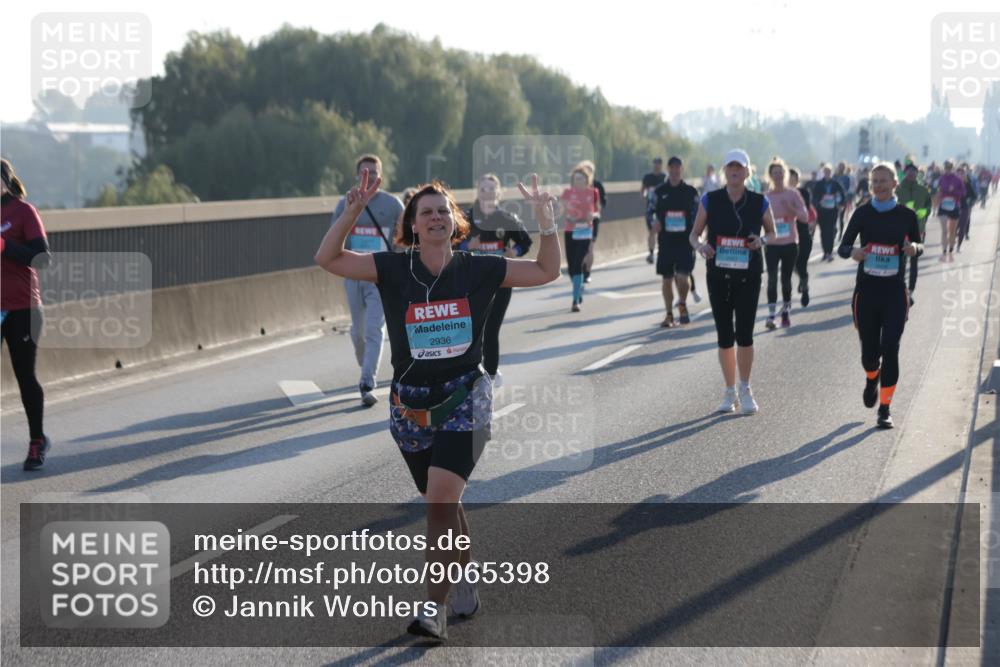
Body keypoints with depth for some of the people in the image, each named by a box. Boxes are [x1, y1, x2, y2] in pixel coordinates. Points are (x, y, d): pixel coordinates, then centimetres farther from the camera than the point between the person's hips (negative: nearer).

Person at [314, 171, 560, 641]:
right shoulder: (393, 270, -3)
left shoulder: (478, 270, -2)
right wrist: (353, 212, -19)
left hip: (465, 400, -2)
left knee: (441, 498, -18)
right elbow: (327, 259, -9)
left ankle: (435, 607, -14)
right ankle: (466, 579, 37)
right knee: (442, 503, 14)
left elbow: (546, 271, 7)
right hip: (410, 404, 2)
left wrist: (546, 222, -7)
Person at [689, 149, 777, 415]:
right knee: (724, 336, 6)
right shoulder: (710, 200, -1)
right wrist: (701, 246, -19)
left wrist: (762, 240, -12)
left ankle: (745, 390, 9)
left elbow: (772, 233, 11)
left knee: (744, 335, -8)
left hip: (748, 276, -1)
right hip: (718, 276, 1)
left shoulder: (759, 202, -1)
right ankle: (730, 392, 20)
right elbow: (694, 235, 4)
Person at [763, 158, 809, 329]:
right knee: (772, 278, -12)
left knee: (786, 279, 8)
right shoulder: (765, 196, 1)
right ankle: (771, 315, -15)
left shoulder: (793, 193, 0)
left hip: (790, 243, 0)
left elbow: (805, 217, -3)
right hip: (772, 244, 0)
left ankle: (786, 312, 23)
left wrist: (791, 209, -17)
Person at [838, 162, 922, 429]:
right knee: (869, 352, 6)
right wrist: (852, 252, -23)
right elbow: (843, 247, 1)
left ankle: (885, 409, 0)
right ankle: (871, 380, 42)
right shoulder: (862, 213, 1)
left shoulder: (906, 215, 0)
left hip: (895, 292, -1)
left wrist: (914, 248, -13)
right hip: (866, 289, 1)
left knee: (890, 350, -9)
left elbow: (919, 246, 12)